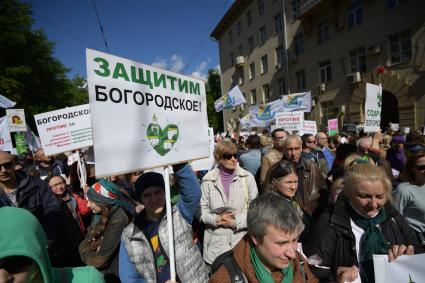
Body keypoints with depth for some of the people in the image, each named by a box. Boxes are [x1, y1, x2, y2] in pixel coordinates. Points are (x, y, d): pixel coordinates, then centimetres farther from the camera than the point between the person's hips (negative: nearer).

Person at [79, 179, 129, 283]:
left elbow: (99, 260, -24)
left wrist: (86, 255, -6)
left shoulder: (118, 220, -28)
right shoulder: (99, 214, 0)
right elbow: (85, 244, 3)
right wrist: (91, 254, -16)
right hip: (96, 272, 7)